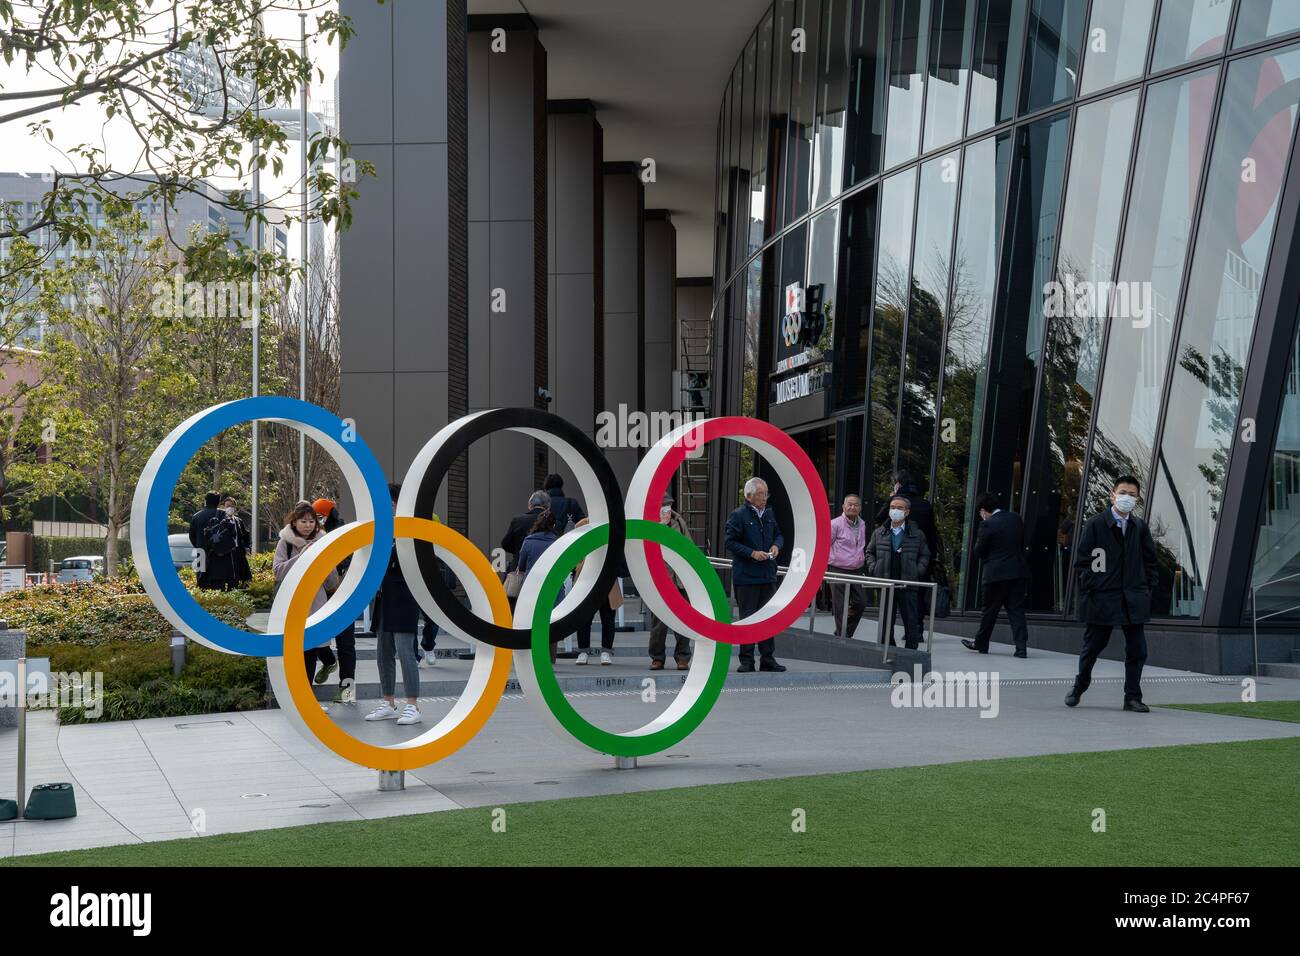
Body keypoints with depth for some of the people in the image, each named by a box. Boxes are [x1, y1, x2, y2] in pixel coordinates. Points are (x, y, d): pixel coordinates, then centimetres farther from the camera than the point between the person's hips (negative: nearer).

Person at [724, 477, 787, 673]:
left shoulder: (769, 513, 11)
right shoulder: (738, 516, -8)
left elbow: (778, 535, 23)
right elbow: (730, 542, -10)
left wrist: (776, 545, 0)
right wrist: (752, 553, -17)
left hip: (768, 575, 6)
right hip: (746, 577, -6)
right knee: (747, 618, 1)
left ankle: (768, 658, 16)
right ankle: (746, 660, 7)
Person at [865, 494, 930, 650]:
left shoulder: (917, 534, 4)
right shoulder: (879, 533, 9)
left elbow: (924, 555, 11)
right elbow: (870, 552, 18)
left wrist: (917, 571, -3)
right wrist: (874, 568, 3)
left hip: (908, 584, -2)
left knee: (911, 621, -1)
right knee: (886, 621, 7)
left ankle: (910, 652, 6)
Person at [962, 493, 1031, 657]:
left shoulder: (987, 524, -12)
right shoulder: (1016, 518, 6)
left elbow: (979, 551, -6)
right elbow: (1022, 543, 15)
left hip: (996, 573, -5)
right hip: (1018, 571, 5)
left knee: (989, 611, 9)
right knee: (1016, 610, 5)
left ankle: (981, 643, 23)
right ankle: (1021, 648, -1)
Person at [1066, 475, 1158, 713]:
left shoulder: (1140, 527, 9)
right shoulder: (1095, 524, -3)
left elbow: (1150, 560, 15)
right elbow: (1082, 561, -4)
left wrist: (1149, 587, 5)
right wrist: (1091, 587, -10)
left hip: (1134, 599, 3)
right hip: (1102, 598, -3)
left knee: (1137, 651, 1)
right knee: (1093, 647, 8)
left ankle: (1132, 697, 11)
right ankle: (1078, 688, 28)